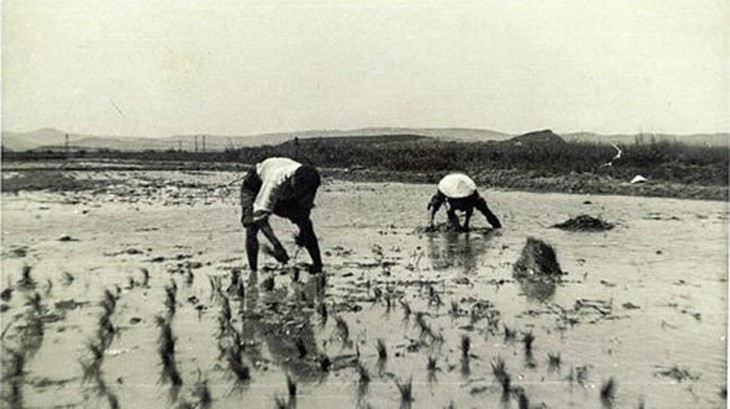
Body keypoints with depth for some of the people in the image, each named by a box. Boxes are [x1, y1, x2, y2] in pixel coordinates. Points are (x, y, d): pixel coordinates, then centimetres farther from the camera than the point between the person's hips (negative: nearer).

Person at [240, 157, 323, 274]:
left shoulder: (307, 181, -31)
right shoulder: (276, 181, -46)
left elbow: (306, 207, -11)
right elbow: (260, 214, -47)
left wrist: (303, 232, -20)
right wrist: (276, 245, -52)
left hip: (284, 195, 4)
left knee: (306, 224, -9)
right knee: (251, 228, -23)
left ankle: (318, 266, 1)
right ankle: (253, 271, -12)